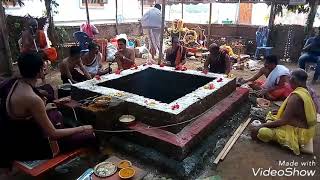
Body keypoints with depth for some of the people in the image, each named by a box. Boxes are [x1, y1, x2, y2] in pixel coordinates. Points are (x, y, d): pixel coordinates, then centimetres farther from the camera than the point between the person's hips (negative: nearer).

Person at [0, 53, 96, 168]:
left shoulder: (13, 83, -6)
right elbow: (52, 134, -23)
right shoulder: (32, 99, -32)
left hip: (13, 139, 9)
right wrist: (82, 128, -12)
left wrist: (43, 110, 23)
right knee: (89, 135, -7)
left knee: (55, 113, 29)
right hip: (27, 148, -9)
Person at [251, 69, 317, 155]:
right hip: (301, 126, 10)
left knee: (261, 132, -24)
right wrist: (278, 111, 10)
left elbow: (284, 120, -27)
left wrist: (261, 126, -23)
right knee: (270, 115, 19)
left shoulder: (295, 96, -27)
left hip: (297, 132, -10)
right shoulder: (304, 91, 1)